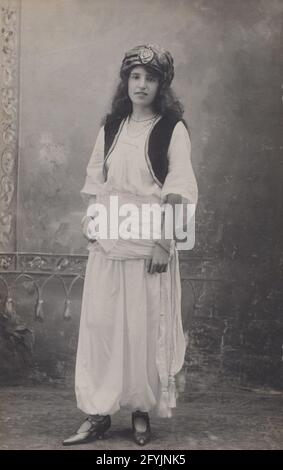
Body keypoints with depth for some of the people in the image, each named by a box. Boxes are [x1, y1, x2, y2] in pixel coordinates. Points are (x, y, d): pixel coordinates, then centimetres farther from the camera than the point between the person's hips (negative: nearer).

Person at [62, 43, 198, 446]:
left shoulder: (173, 129, -1)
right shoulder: (111, 127, 12)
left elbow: (178, 191, -8)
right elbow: (94, 183, 14)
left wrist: (162, 242, -15)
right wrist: (91, 225, 3)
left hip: (149, 242, -4)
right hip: (108, 243, 4)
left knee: (145, 326, 0)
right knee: (100, 322, 2)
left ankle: (141, 412, 14)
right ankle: (98, 413, 10)